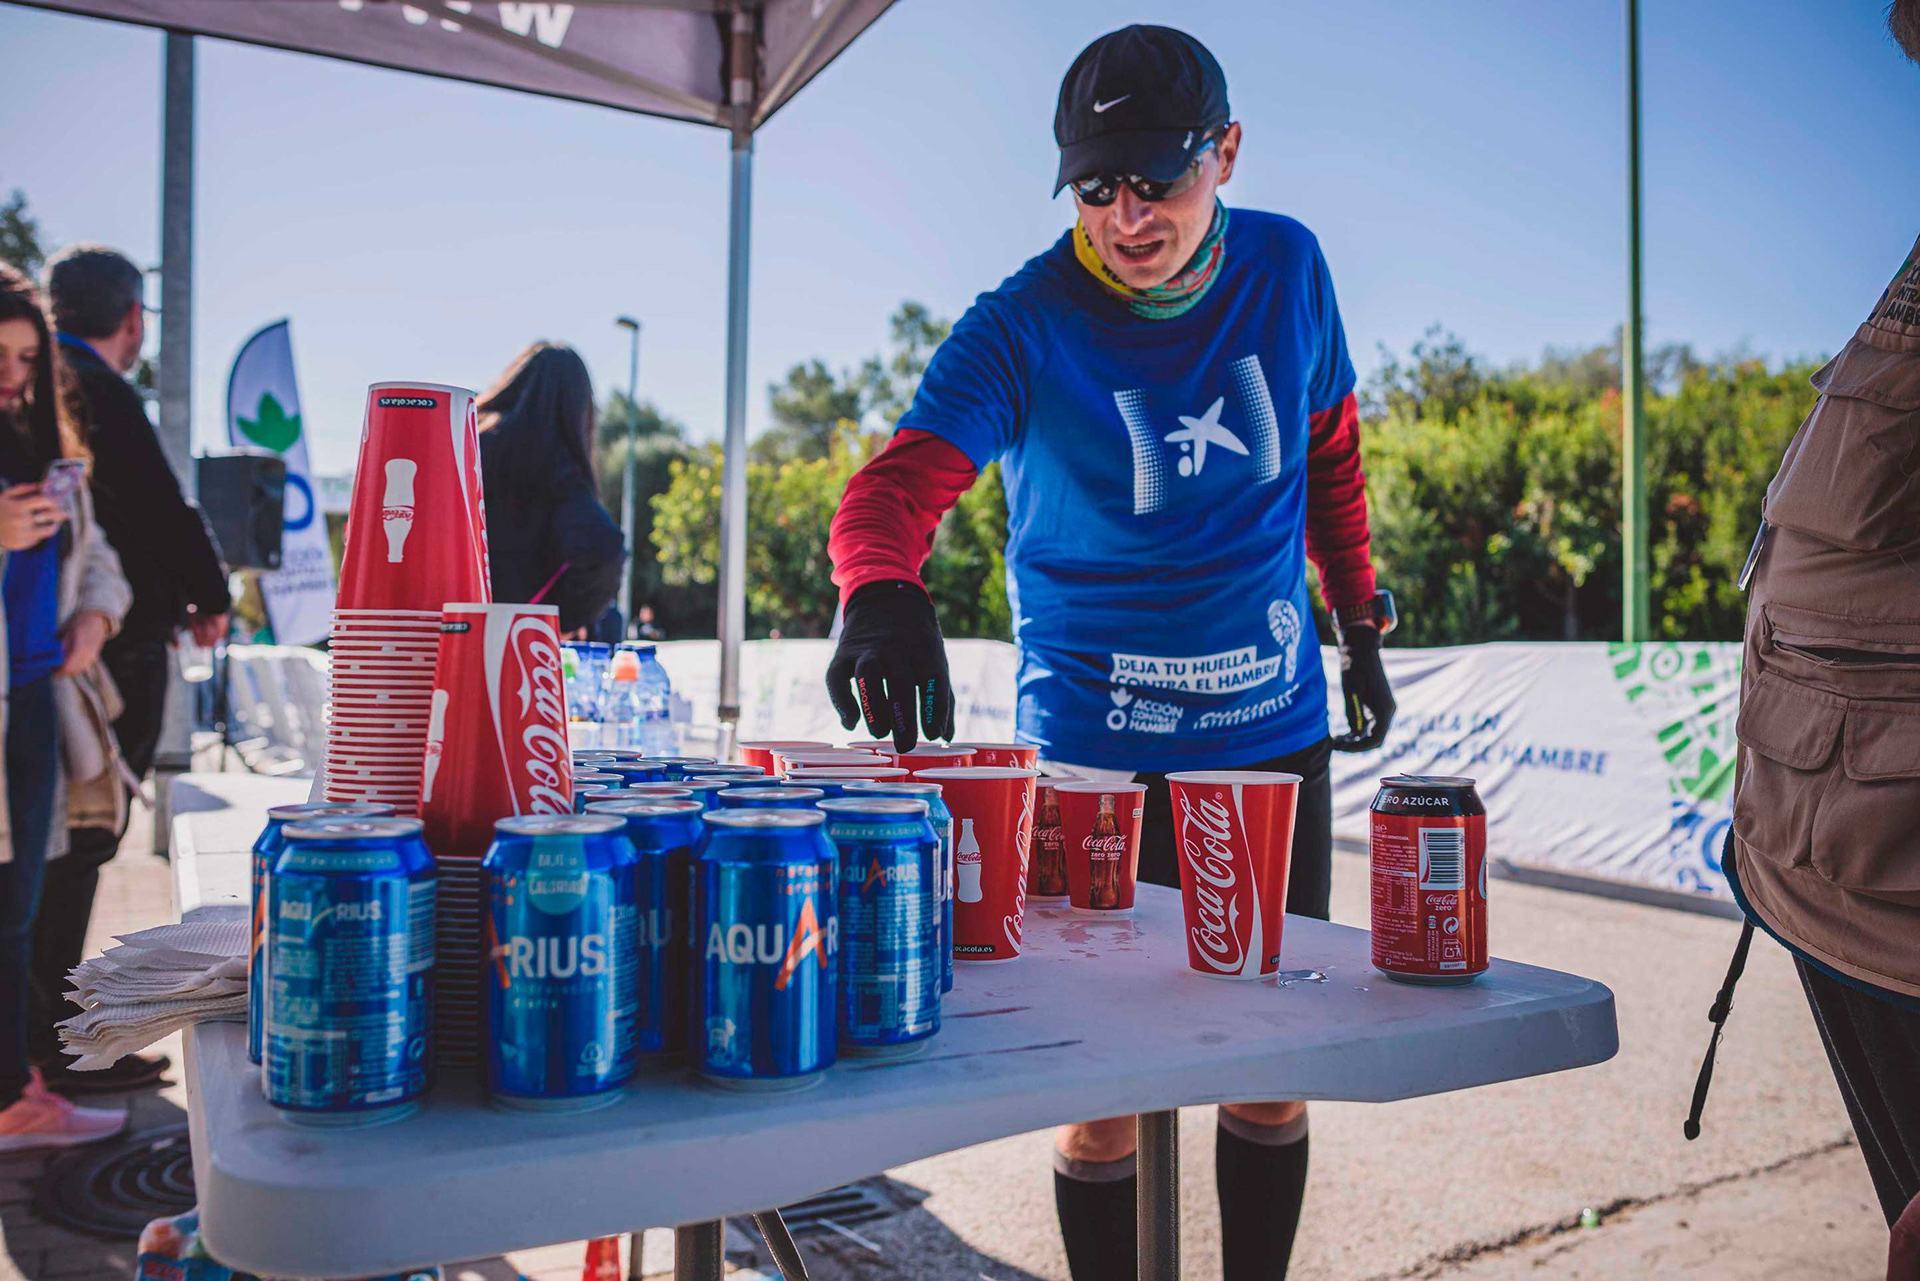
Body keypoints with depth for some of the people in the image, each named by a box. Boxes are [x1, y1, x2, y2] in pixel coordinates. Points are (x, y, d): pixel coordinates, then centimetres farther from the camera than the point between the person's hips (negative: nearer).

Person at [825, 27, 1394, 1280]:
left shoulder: (1289, 268, 0)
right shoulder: (1021, 327, -13)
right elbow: (899, 483, -28)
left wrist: (1360, 620, 15)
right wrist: (881, 592, -50)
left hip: (1276, 731, 4)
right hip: (1097, 752, -3)